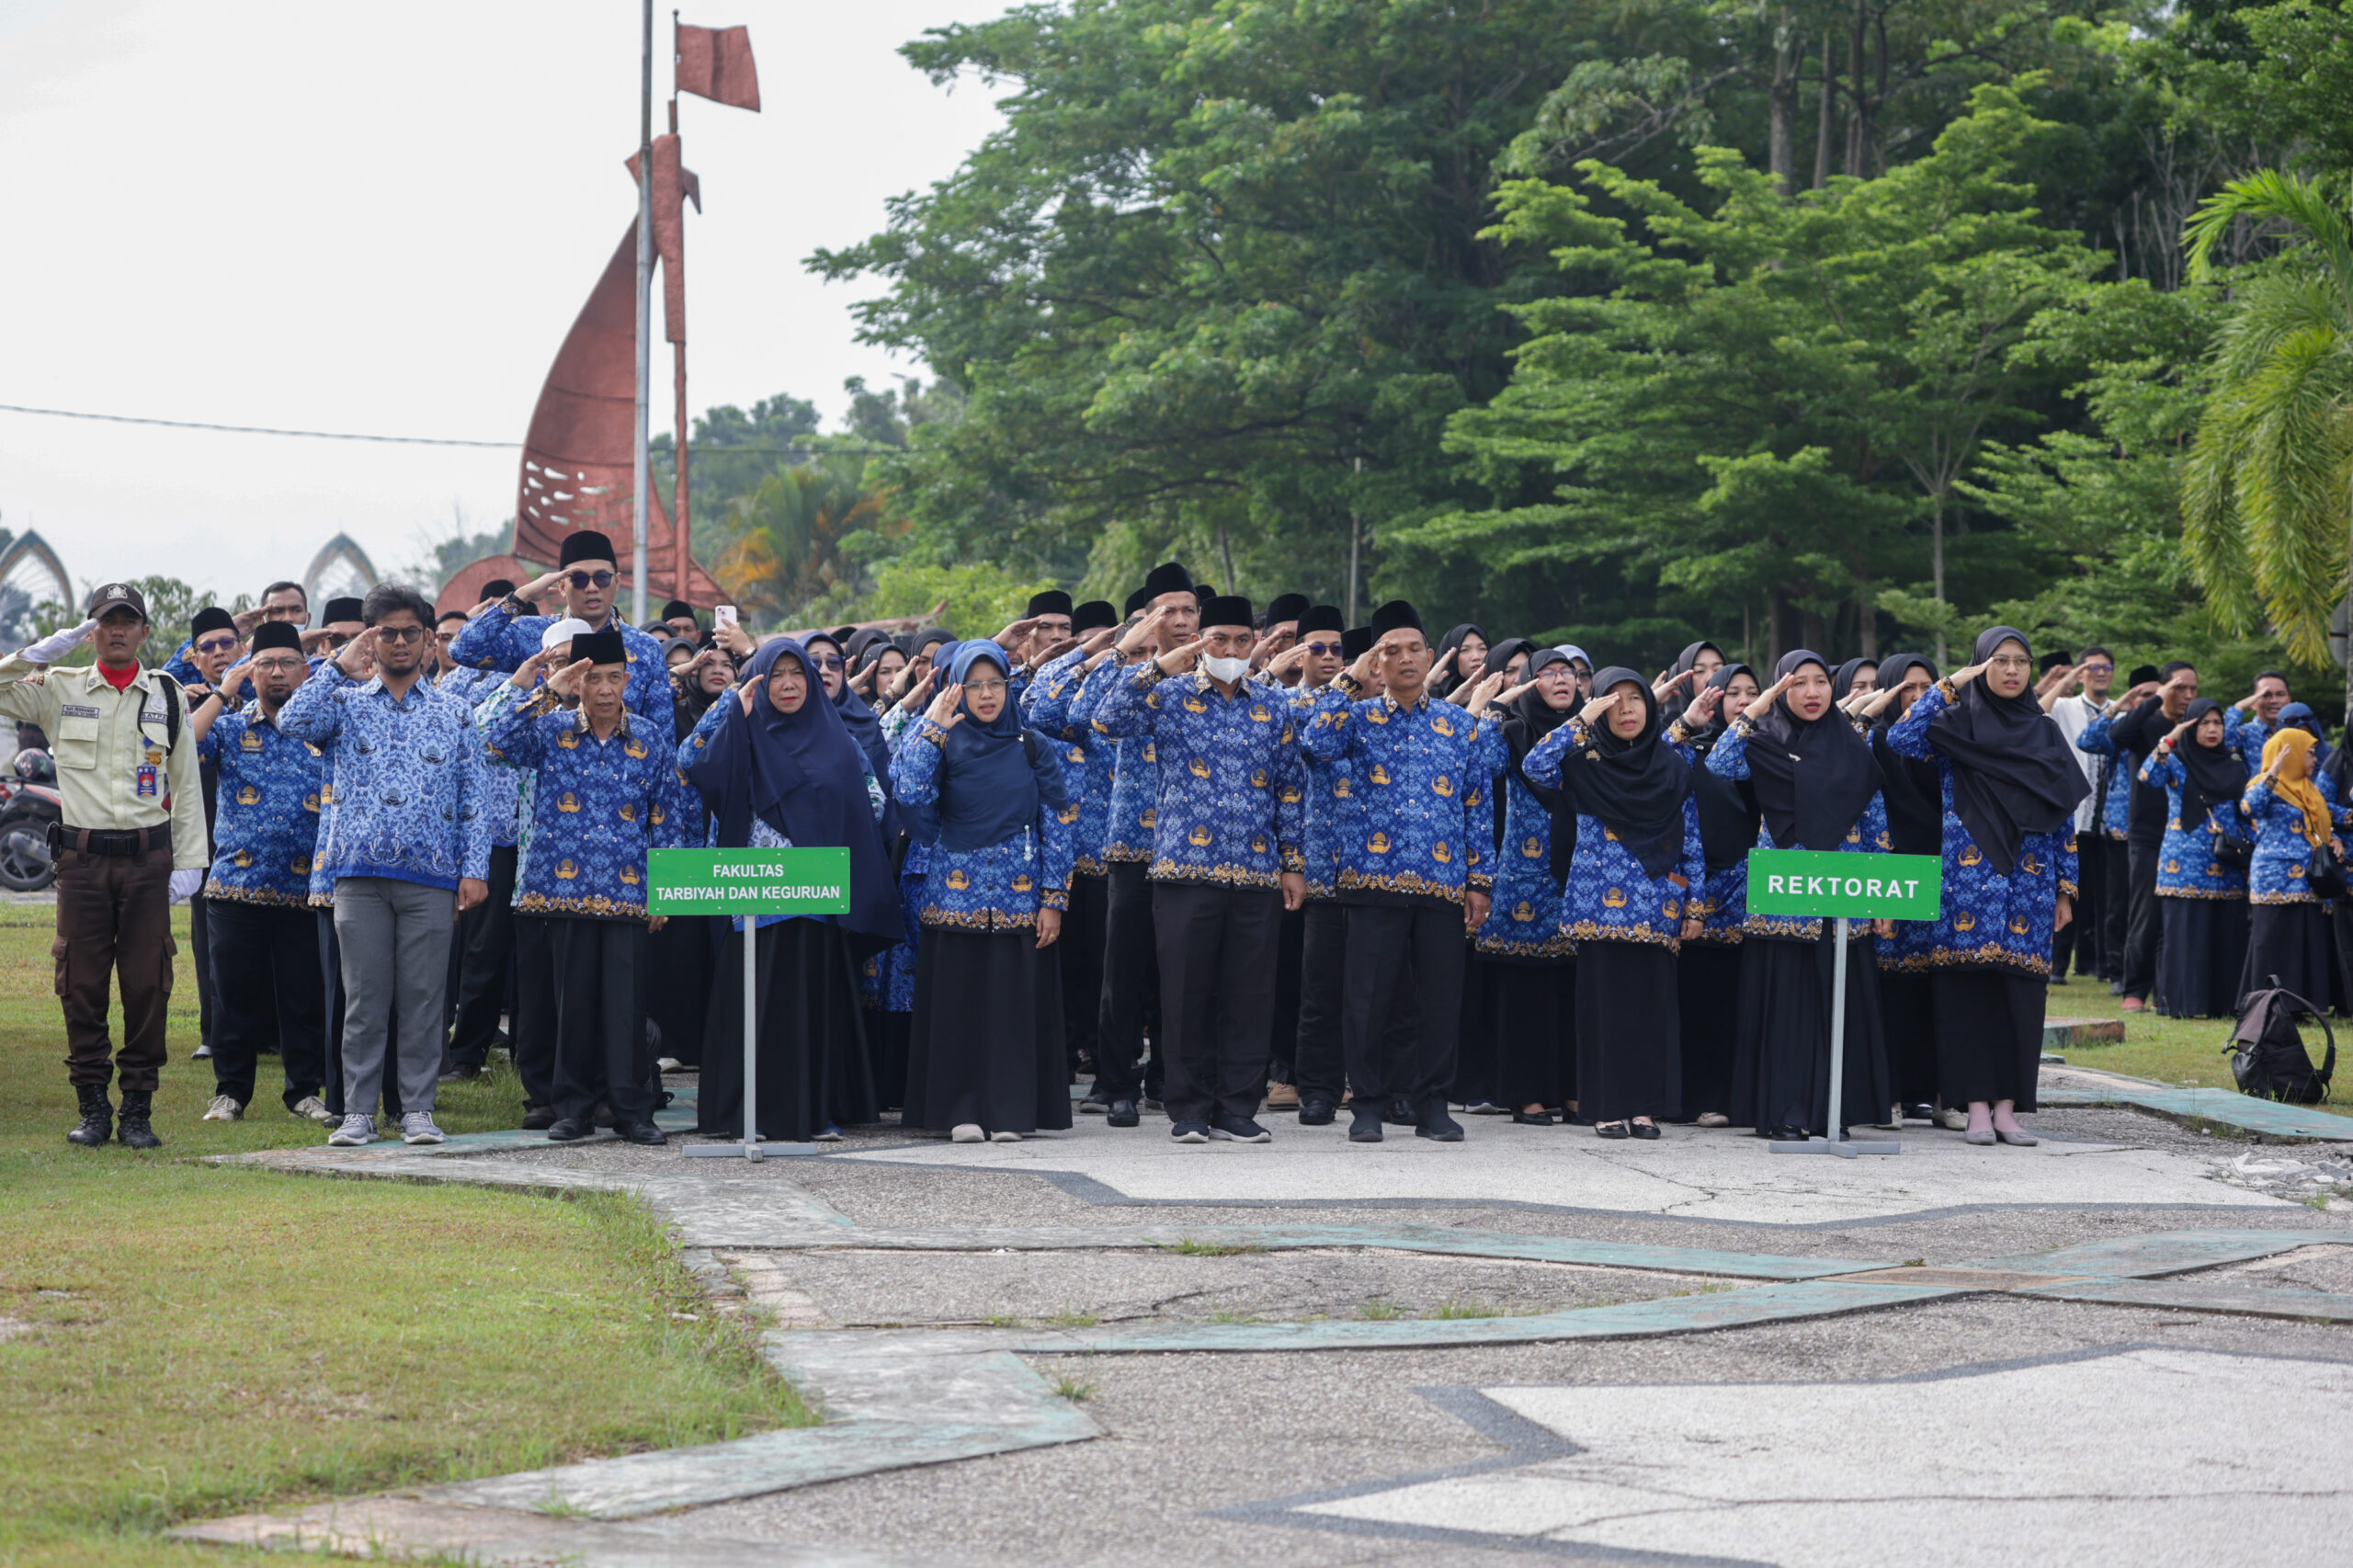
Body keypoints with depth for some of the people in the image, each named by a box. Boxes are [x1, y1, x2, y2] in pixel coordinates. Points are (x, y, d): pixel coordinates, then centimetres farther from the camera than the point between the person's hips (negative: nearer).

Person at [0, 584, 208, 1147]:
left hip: (148, 859, 0)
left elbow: (186, 785, 10)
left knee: (147, 985, 0)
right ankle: (93, 1109, 10)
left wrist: (189, 862, 3)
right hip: (82, 857, 0)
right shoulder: (59, 690, 7)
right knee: (82, 985, 1)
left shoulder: (169, 696, 9)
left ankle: (138, 1110, 7)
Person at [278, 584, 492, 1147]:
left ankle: (417, 1108, 7)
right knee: (364, 996, 0)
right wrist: (340, 666, -7)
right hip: (360, 873, 0)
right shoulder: (346, 703, 11)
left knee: (422, 996, 0)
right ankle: (358, 1111, 5)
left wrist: (475, 868, 0)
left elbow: (472, 798, 10)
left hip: (431, 876, 0)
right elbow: (293, 722, -10)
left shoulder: (452, 714, 13)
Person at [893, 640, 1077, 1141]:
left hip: (1019, 898, 0)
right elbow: (910, 793, -15)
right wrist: (931, 729, -15)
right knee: (958, 1002, -2)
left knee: (1016, 1000, -1)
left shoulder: (1034, 749, 5)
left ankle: (1012, 1109, 4)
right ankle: (963, 1109, 3)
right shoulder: (945, 745, 3)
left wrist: (1053, 900, -3)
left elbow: (1057, 826, 4)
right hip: (955, 897, 0)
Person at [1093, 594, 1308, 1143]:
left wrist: (1293, 862, 11)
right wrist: (1160, 666, -16)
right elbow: (1109, 720, -12)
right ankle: (1189, 1109, 7)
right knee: (1188, 991, -1)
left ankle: (1238, 1109, 9)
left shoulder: (1273, 705, 13)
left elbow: (1290, 787, 15)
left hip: (1257, 872, 2)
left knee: (1249, 994, 2)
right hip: (1186, 867, -2)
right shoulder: (1170, 696, 4)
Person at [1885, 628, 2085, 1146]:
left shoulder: (2045, 732, 13)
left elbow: (2064, 813, 13)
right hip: (1970, 877, -3)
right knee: (1970, 987, -5)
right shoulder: (1957, 724, 4)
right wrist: (1950, 686, -12)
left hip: (2029, 881, 3)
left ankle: (2007, 1107, 4)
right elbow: (1902, 740, -15)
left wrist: (2065, 887, 8)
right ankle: (1977, 1108, -2)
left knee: (2020, 990, 0)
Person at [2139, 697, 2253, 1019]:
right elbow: (2148, 776, -19)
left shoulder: (2233, 764, 12)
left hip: (2227, 865, 4)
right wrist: (2170, 739, -24)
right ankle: (2183, 1002, -2)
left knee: (2227, 934, 1)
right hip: (2186, 866, -4)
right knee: (2185, 933, -5)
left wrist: (2253, 848, 5)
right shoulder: (2176, 762, 1)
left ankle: (2224, 1001, 7)